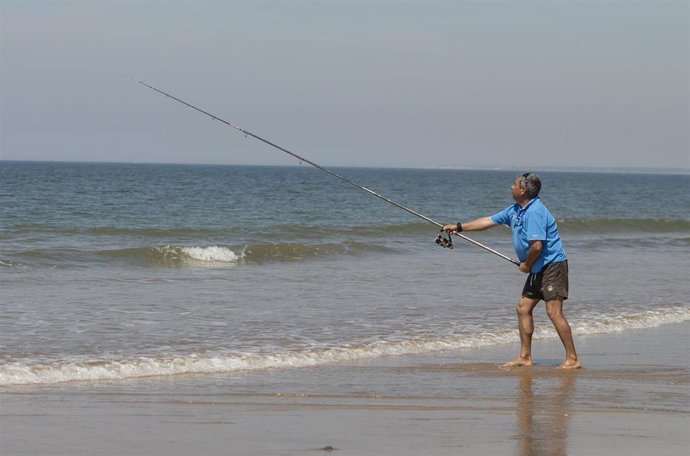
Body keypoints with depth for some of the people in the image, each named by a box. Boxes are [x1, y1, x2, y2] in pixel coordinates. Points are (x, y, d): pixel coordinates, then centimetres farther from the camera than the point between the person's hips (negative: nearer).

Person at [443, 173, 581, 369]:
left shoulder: (535, 212, -20)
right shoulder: (515, 210, 12)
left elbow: (536, 245, -26)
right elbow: (489, 221, 21)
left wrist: (526, 265, -9)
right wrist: (458, 227, 23)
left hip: (552, 265, -11)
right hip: (538, 269, 11)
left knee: (554, 311, -14)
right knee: (523, 308, 10)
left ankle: (572, 359, -12)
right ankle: (525, 357, 15)